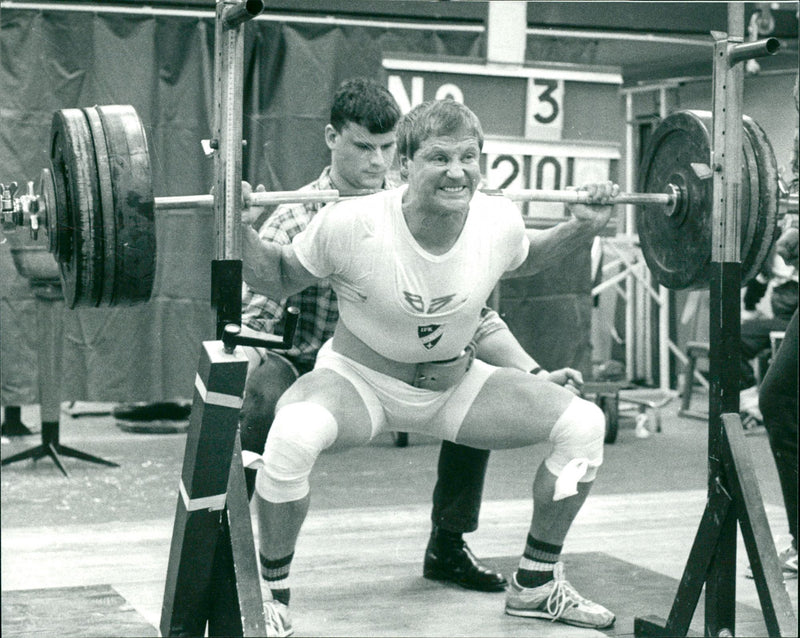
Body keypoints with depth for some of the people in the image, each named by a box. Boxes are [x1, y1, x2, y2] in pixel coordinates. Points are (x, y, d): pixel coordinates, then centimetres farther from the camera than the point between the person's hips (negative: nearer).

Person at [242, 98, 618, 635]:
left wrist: (581, 228, -1)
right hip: (360, 380, -4)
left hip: (454, 384, 4)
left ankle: (535, 584, 10)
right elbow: (279, 280, -9)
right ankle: (270, 593, -13)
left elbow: (525, 258, 12)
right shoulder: (352, 226, -26)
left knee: (583, 424, -9)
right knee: (294, 434, -38)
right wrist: (239, 231, -26)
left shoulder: (500, 222, -15)